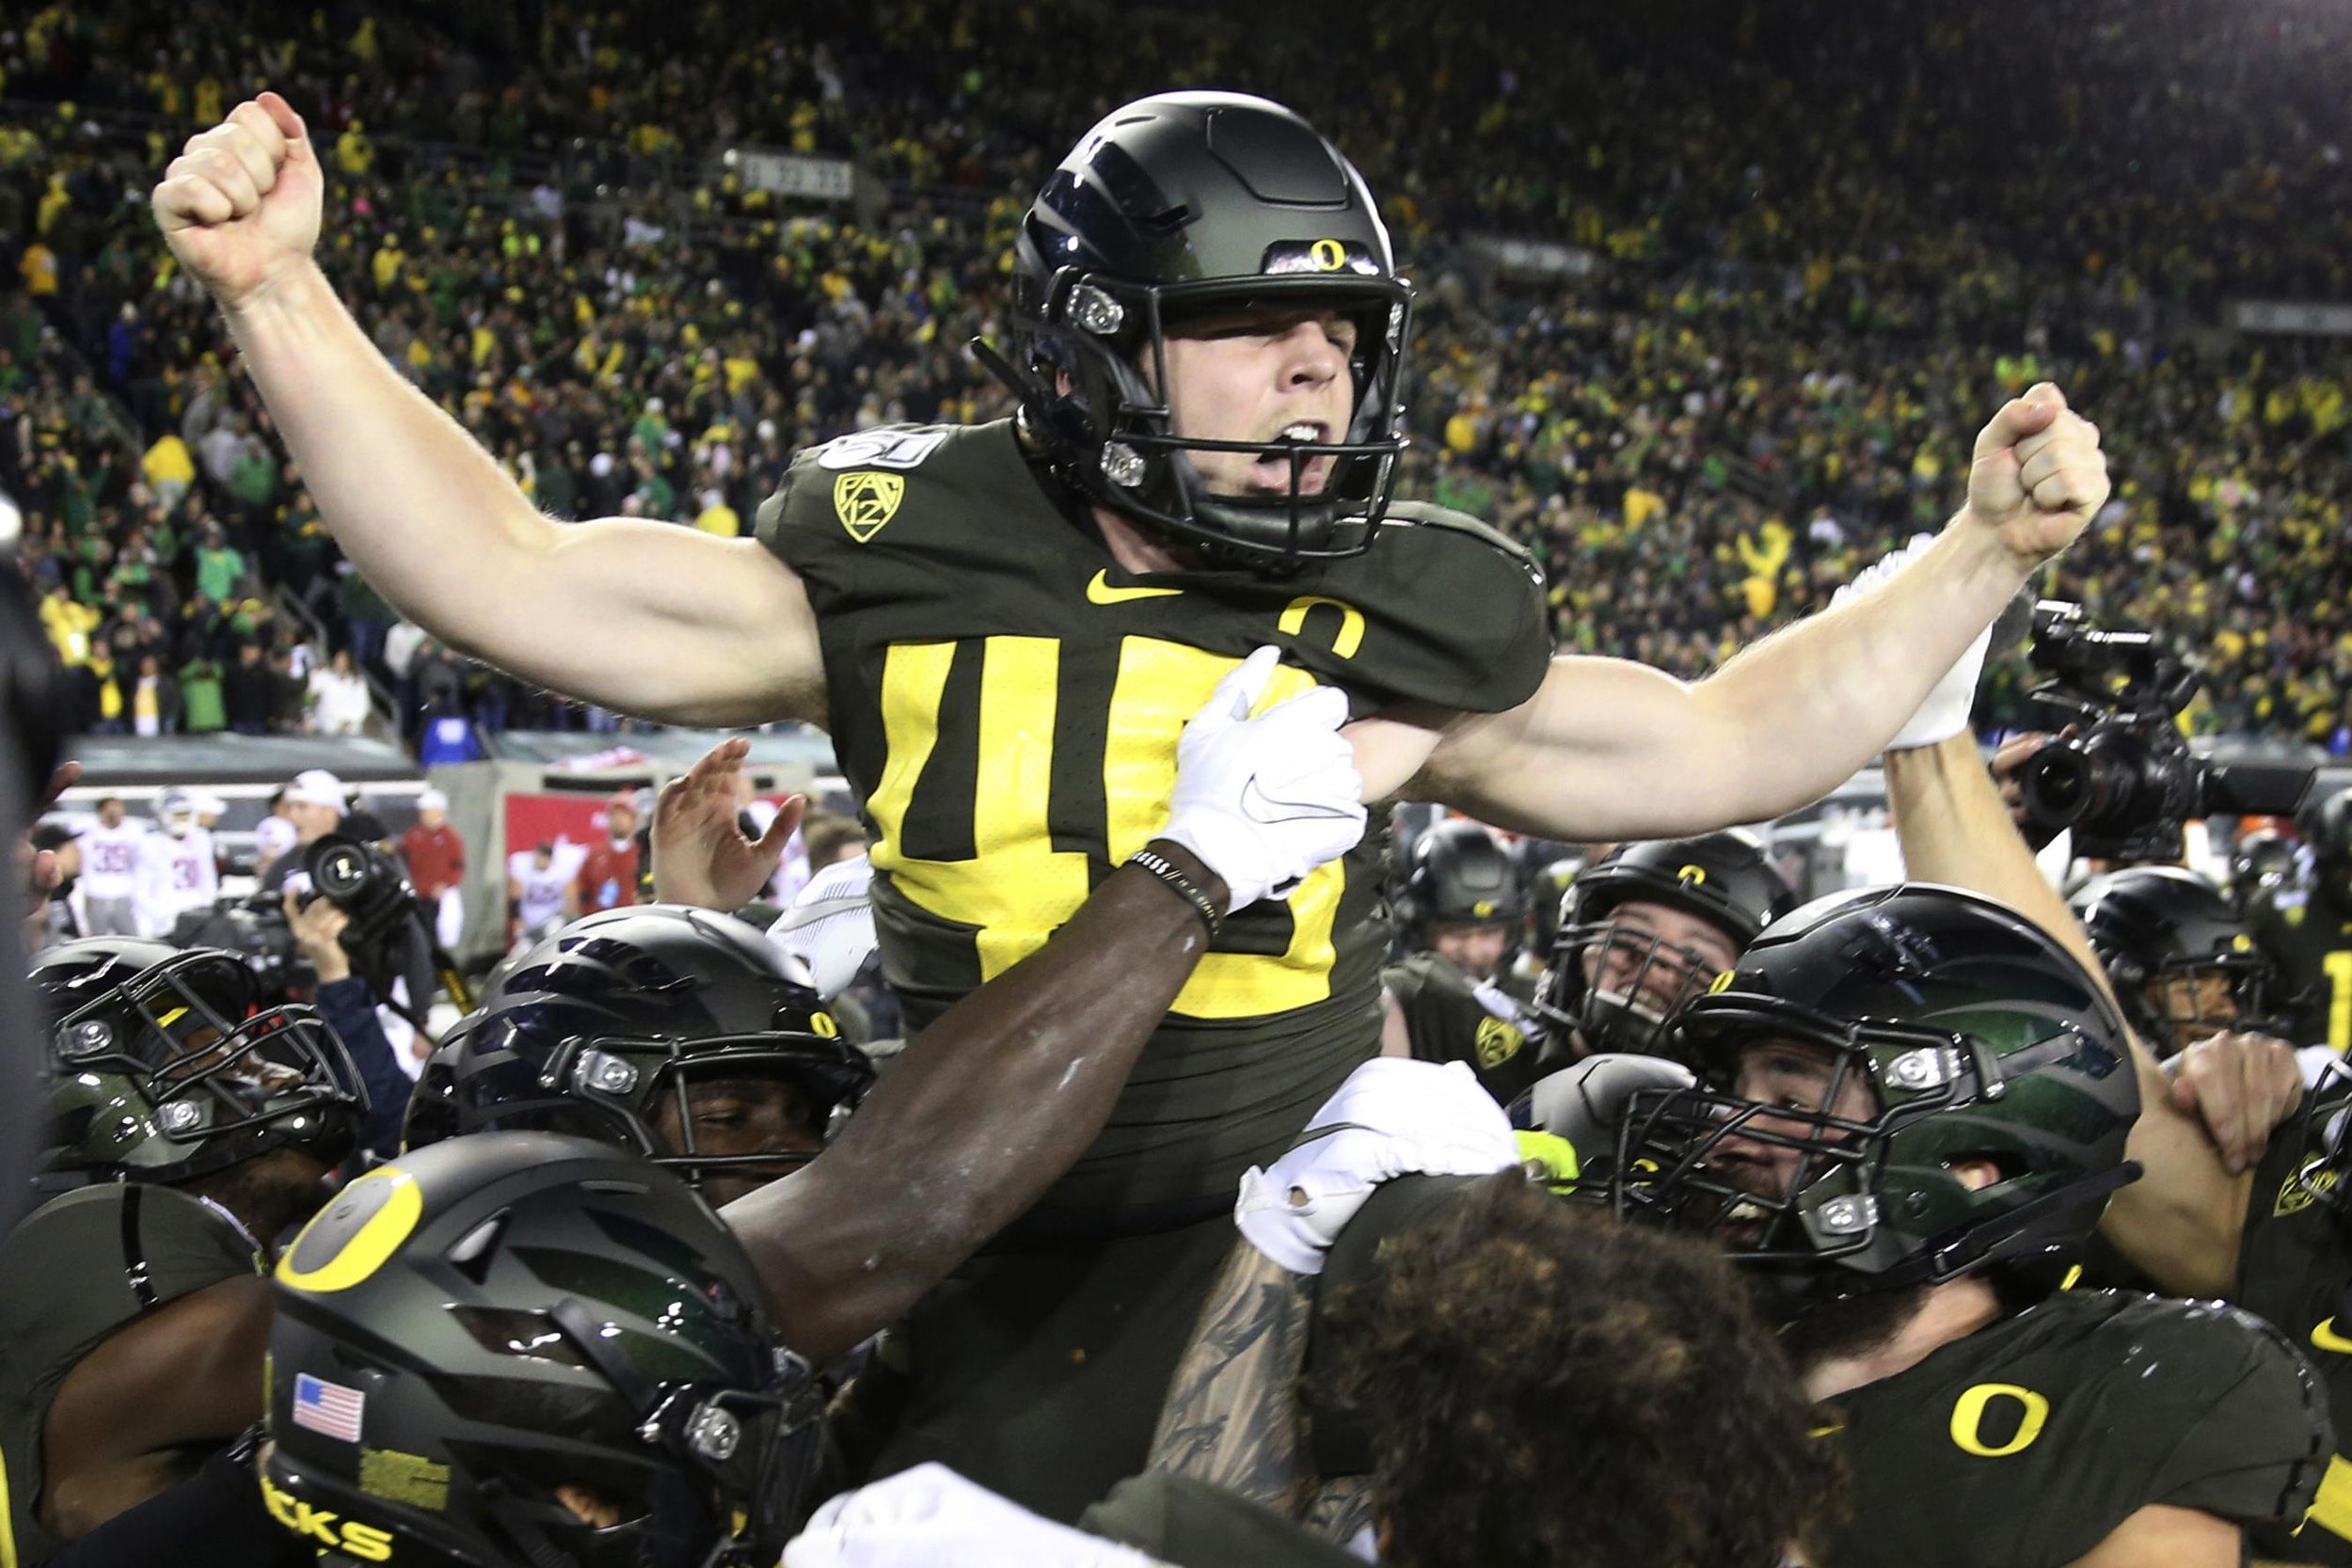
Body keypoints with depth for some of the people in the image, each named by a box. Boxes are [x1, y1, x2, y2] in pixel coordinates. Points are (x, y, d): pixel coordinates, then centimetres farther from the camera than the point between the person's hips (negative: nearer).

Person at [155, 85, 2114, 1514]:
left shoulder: (1400, 625, 0)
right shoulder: (909, 565, -3)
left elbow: (1724, 745, 12)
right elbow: (507, 578, -3)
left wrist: (1983, 554, 6)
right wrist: (278, 295, -9)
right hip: (987, 1287, 0)